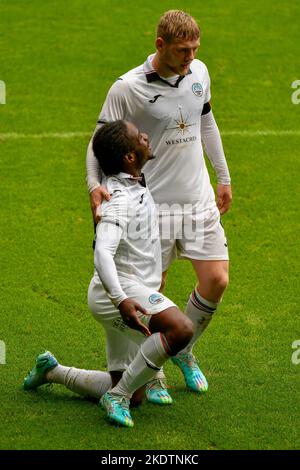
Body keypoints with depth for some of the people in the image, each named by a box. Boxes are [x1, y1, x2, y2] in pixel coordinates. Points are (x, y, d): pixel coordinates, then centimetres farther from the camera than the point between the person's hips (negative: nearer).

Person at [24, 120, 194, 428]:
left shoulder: (135, 183, 8)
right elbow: (102, 252, -34)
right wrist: (121, 299, -46)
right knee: (181, 329, -35)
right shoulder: (121, 200, -21)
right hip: (121, 290, -10)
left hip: (125, 292, 10)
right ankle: (119, 396, -26)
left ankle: (51, 370, 25)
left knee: (132, 391, 14)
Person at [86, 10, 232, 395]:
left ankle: (184, 350, 23)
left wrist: (223, 176, 23)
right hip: (152, 205, -4)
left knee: (216, 281, -2)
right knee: (152, 292, 1)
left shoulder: (199, 73, 2)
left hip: (199, 201, 5)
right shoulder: (128, 88, -15)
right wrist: (95, 185, -26)